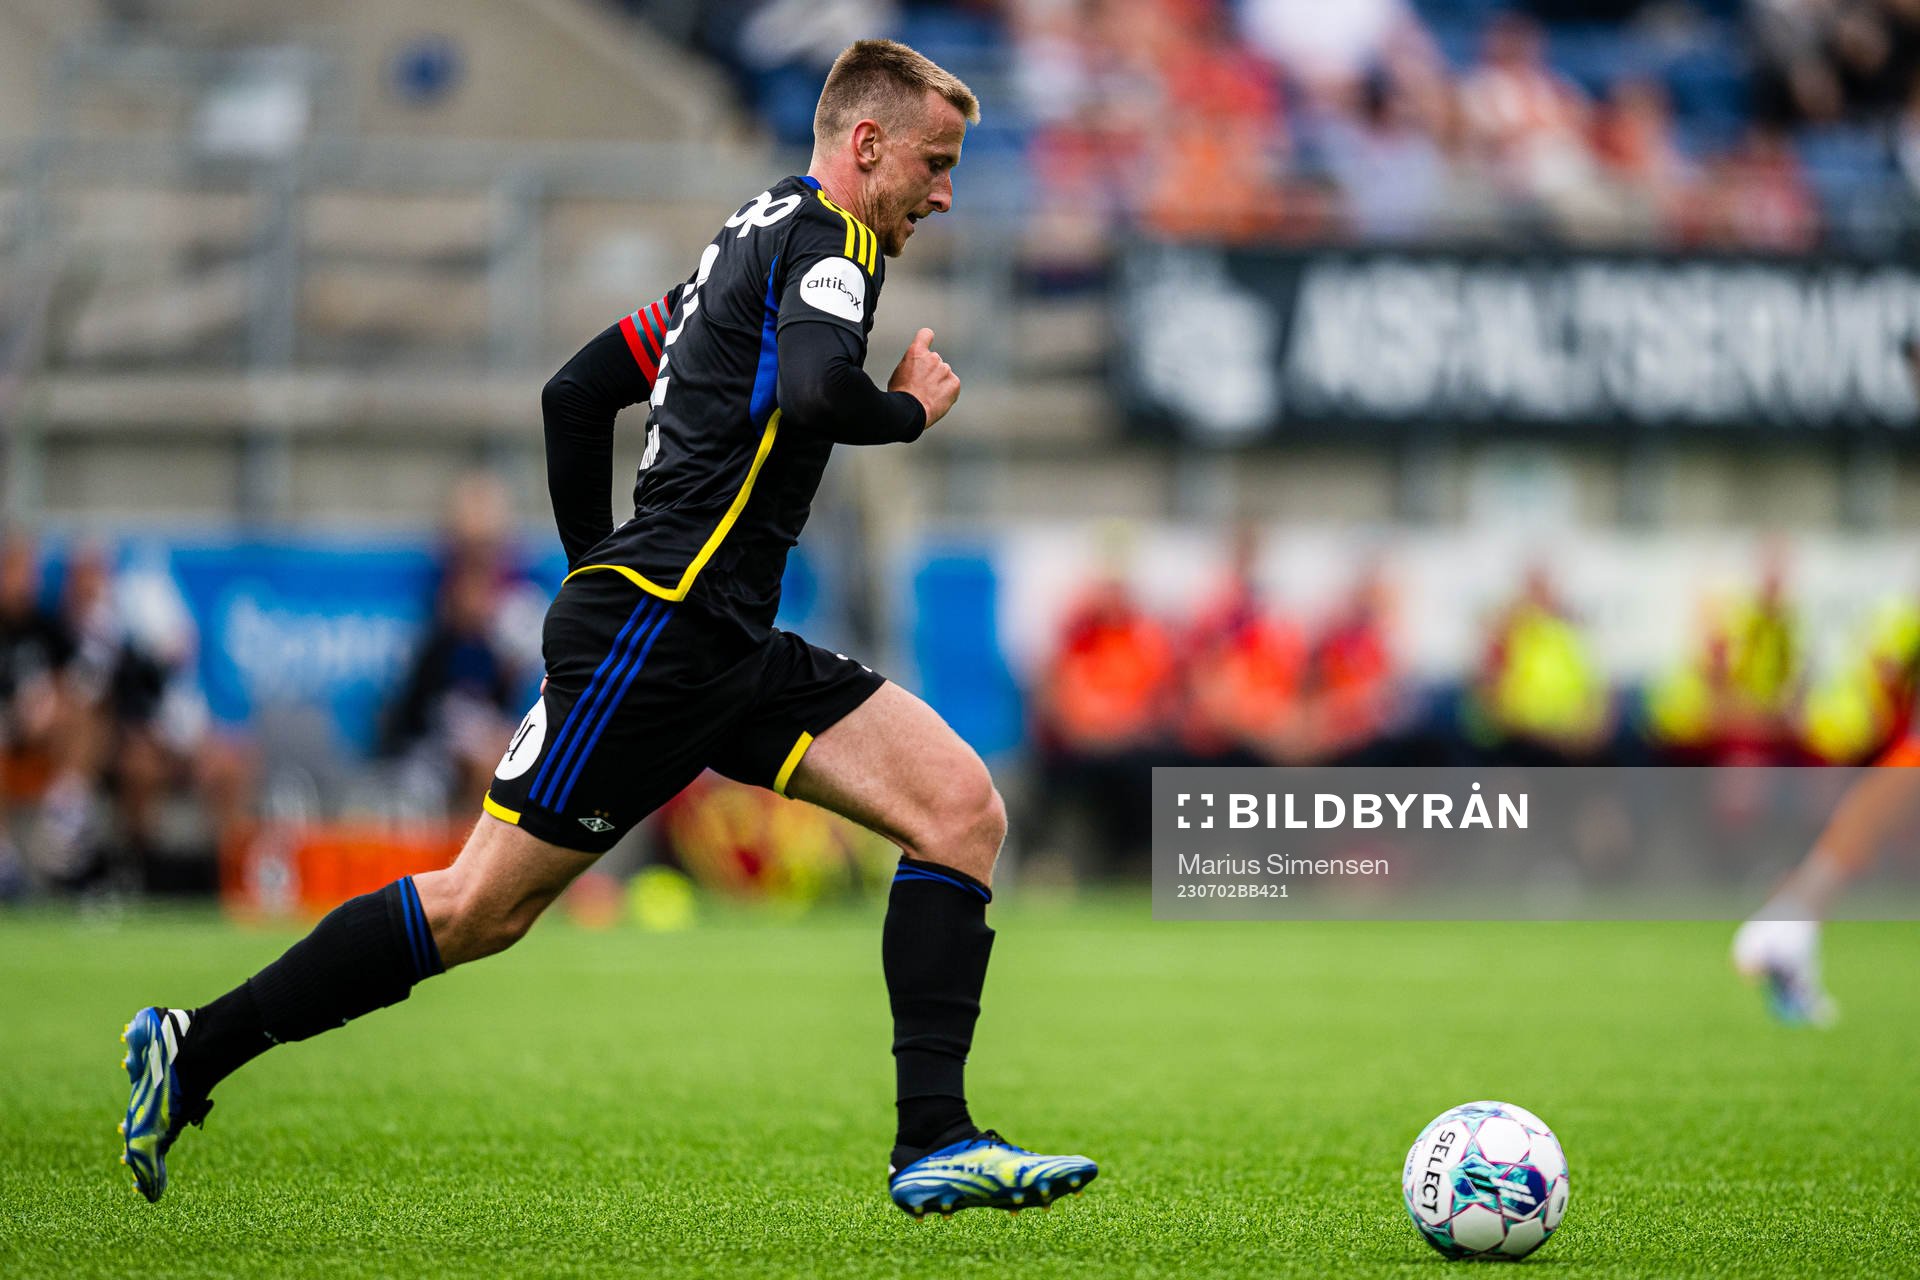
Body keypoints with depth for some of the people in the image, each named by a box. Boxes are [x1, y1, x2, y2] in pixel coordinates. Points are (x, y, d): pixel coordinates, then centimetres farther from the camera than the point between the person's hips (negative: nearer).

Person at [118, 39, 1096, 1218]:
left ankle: (934, 1144, -11)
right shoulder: (827, 234, -6)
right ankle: (195, 1052, 7)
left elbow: (577, 391, 25)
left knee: (964, 807, -4)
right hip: (654, 627, -10)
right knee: (480, 909, -6)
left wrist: (601, 567, 28)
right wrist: (912, 408, -7)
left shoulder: (761, 239, 22)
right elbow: (816, 390, -27)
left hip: (729, 648, 10)